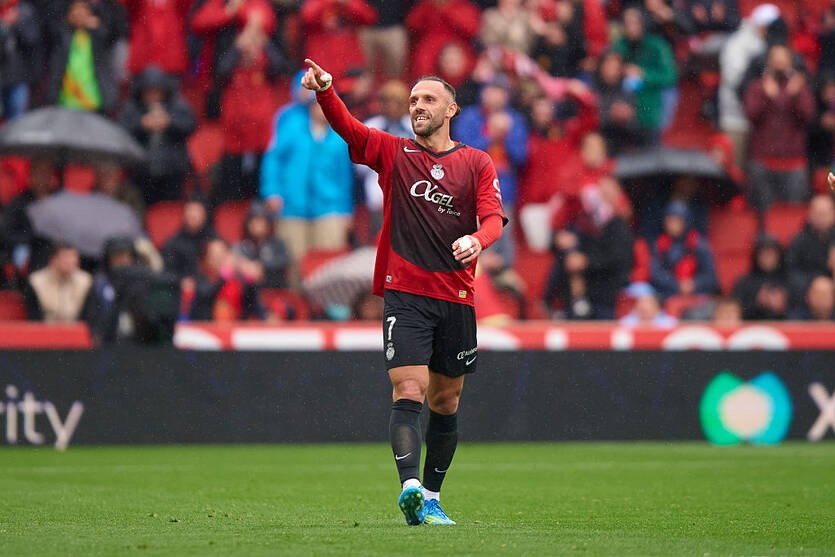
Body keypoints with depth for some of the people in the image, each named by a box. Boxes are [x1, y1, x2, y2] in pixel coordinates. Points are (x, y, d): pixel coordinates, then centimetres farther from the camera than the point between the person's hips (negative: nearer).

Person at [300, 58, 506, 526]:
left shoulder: (477, 163, 8)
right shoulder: (394, 153, 7)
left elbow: (494, 216, -5)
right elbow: (347, 127, -8)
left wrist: (477, 240, -28)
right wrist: (325, 91, -28)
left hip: (456, 298, 2)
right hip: (404, 291, -2)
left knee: (446, 402, 10)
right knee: (409, 392, -16)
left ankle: (431, 496, 22)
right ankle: (410, 487, -30)